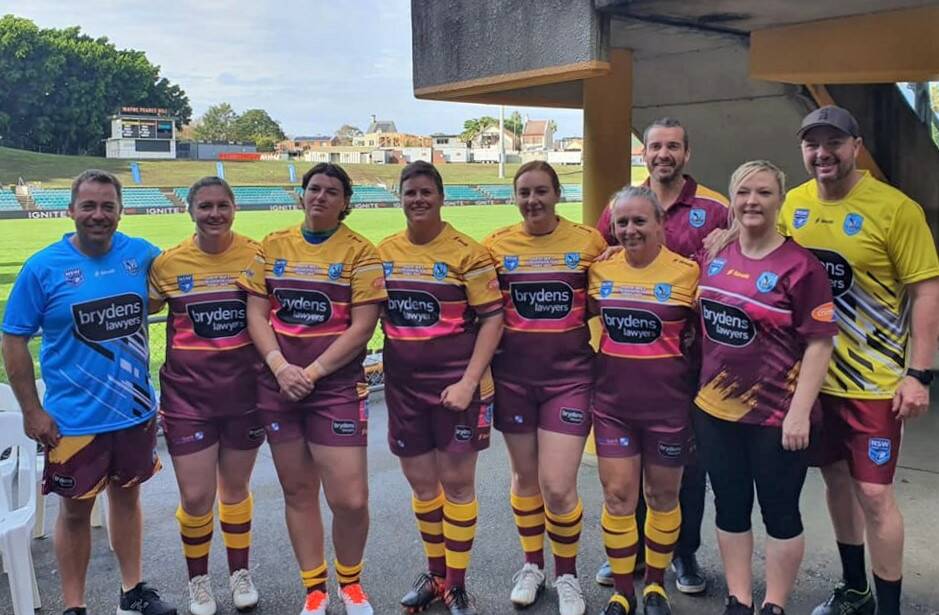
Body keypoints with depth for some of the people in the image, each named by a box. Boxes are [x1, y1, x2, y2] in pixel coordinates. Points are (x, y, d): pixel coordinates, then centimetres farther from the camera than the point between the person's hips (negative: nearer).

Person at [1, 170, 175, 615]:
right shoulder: (43, 267, -11)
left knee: (127, 494, 18)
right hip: (73, 419, -3)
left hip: (136, 409, 3)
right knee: (76, 510, 10)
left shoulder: (142, 254, -4)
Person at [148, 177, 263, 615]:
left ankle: (240, 572, 36)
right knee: (196, 497, 1)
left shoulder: (256, 255, -4)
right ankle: (198, 580, 27)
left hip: (245, 389, 1)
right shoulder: (167, 263, -4)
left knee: (235, 489, 14)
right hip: (188, 393, 0)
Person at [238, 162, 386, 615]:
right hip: (279, 385, 3)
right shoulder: (273, 247, 9)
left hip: (337, 385, -3)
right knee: (297, 491, 10)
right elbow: (255, 313, 5)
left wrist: (313, 372, -13)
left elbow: (362, 326, -8)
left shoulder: (359, 252, -2)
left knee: (350, 499, -7)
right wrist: (279, 366, -11)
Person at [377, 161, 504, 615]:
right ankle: (435, 573, 32)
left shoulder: (466, 252, -9)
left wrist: (469, 381, -16)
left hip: (455, 382, -4)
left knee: (456, 481, 4)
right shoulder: (384, 252, 5)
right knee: (420, 480, 13)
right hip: (403, 384, 5)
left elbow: (492, 318, -10)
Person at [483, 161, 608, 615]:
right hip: (514, 376, 2)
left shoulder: (589, 242, -2)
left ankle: (567, 574, 21)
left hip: (569, 375, -2)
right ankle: (532, 564, 36)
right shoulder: (497, 245, 1)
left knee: (558, 486, -4)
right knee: (525, 476, 15)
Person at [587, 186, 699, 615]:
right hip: (612, 402, 2)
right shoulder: (600, 269, 0)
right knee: (617, 497, 5)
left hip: (668, 403, -2)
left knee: (662, 496, 13)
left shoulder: (687, 271, -10)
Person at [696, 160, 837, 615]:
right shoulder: (716, 257, 3)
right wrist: (699, 385, 12)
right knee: (730, 507, 14)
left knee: (779, 512, 9)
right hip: (715, 408, 5)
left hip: (777, 414, -5)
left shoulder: (799, 265, -12)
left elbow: (819, 344, -13)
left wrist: (800, 412, -17)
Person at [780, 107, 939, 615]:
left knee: (873, 492, -2)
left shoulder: (895, 209, -13)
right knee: (836, 479, 17)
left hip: (873, 379, -5)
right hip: (812, 373, 5)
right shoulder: (792, 204, 2)